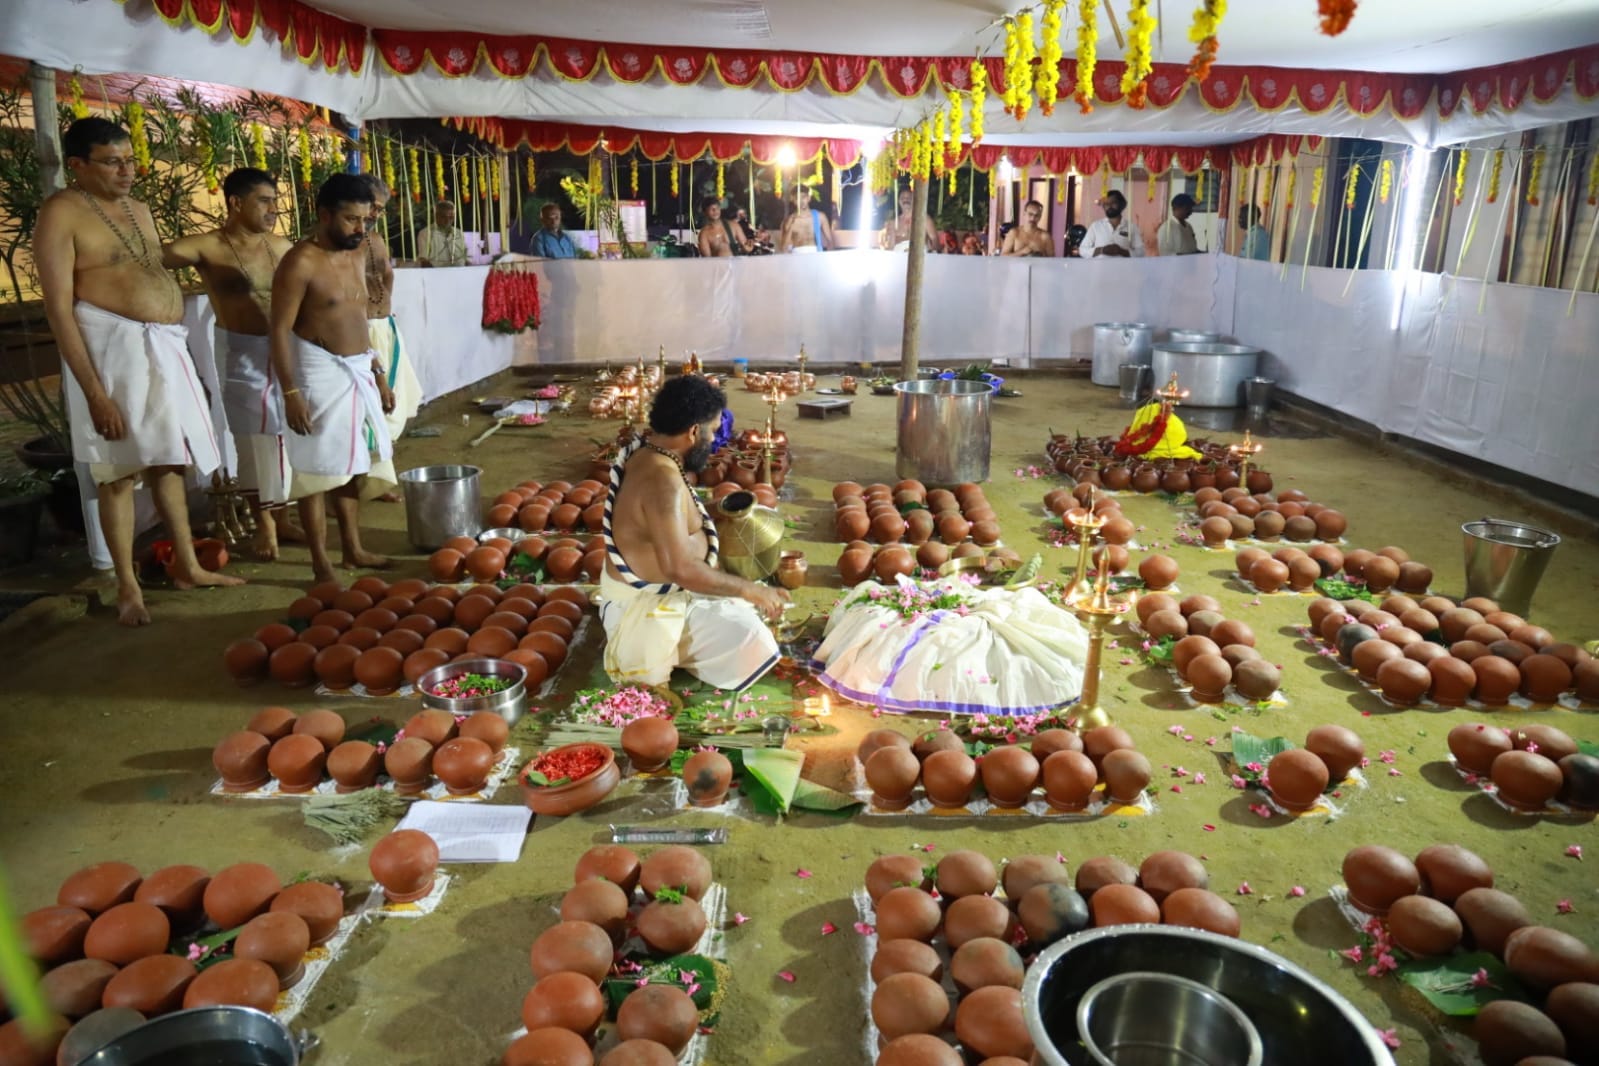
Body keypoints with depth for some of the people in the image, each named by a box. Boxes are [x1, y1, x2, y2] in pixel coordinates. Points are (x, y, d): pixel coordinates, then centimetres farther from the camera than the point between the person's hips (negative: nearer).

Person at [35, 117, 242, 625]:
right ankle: (128, 587, 9)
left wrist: (173, 355, 19)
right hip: (112, 347, -7)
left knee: (169, 460, 14)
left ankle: (188, 566, 25)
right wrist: (94, 390, -21)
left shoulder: (139, 210, 14)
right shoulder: (61, 214, -9)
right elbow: (59, 308, -15)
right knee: (120, 470, -1)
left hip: (165, 347, 7)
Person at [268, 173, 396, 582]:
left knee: (352, 466, 15)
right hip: (321, 374, -8)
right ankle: (321, 564, 4)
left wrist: (379, 373, 17)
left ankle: (353, 549, 26)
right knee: (318, 471, -2)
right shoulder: (300, 263, -13)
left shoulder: (357, 257, 11)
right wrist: (291, 392, -20)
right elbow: (280, 331, -15)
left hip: (358, 372, 8)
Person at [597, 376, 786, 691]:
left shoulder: (647, 451, 1)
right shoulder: (662, 479, -31)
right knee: (755, 645, -17)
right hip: (647, 607, -10)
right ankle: (646, 652, 0)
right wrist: (749, 590, -26)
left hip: (648, 588, 10)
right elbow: (681, 569, -35)